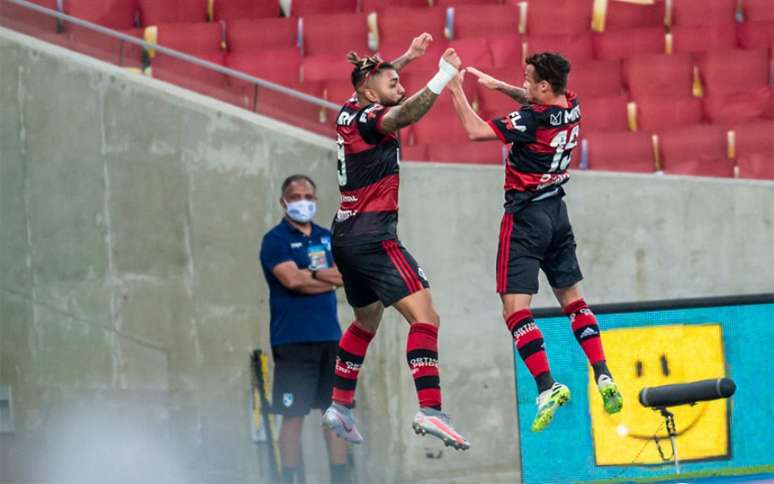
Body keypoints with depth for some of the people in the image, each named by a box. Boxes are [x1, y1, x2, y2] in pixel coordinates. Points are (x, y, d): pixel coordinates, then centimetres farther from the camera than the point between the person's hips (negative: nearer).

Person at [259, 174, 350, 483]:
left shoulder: (328, 238, 15)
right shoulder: (275, 240, -1)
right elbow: (292, 279, -16)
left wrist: (309, 274, -10)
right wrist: (329, 279, -4)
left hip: (330, 337, 5)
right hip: (293, 339, -5)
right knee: (293, 415, -5)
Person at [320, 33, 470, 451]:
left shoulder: (348, 113, 12)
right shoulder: (370, 119, -12)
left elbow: (370, 80, 35)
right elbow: (408, 112, -36)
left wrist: (408, 56, 40)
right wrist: (444, 75, -44)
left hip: (346, 236, 10)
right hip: (373, 235, -10)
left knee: (366, 322, 27)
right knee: (425, 317, -18)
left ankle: (340, 407, 29)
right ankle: (430, 411, -32)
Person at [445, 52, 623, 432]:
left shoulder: (533, 120, -22)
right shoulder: (571, 106, 1)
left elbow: (474, 131, -20)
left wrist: (457, 90, -10)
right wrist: (498, 86, 16)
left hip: (527, 216, -8)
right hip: (557, 212, 8)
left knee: (515, 308, -7)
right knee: (572, 298, 17)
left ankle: (547, 386, -20)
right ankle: (603, 377, 8)